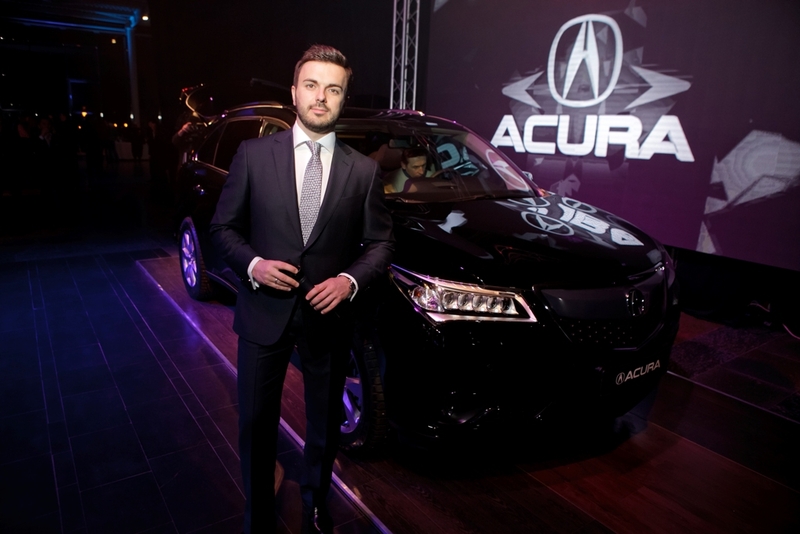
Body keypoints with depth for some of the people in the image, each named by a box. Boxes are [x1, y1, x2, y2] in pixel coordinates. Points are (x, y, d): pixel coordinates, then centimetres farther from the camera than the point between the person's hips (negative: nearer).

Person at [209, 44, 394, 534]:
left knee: (325, 427, 19)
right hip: (264, 315, 0)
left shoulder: (364, 170, -1)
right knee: (257, 426, 14)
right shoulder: (253, 154, -3)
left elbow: (382, 242, 2)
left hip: (329, 319, 1)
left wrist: (350, 280, -15)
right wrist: (252, 264, -16)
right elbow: (223, 227, 2)